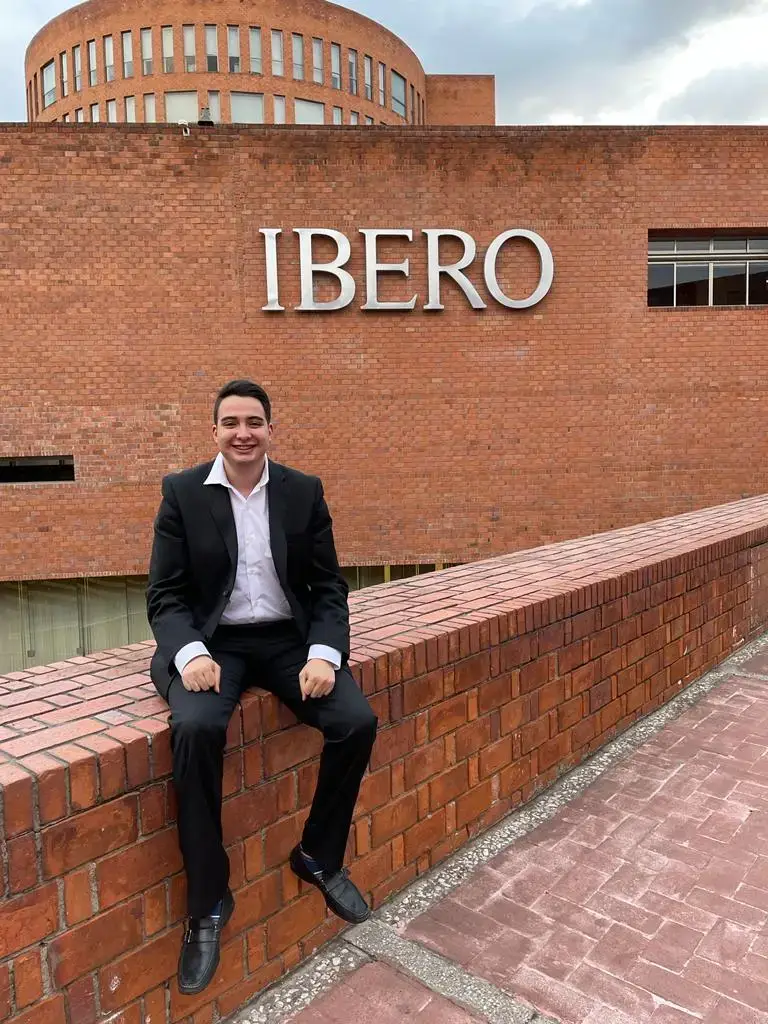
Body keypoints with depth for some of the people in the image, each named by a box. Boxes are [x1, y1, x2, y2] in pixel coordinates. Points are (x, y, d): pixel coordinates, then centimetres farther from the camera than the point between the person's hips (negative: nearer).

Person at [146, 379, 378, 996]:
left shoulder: (304, 492, 2)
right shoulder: (182, 492, -2)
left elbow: (329, 588, 3)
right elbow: (165, 594, -2)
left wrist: (322, 654, -15)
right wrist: (191, 652, -22)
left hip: (287, 638, 2)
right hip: (210, 642, -2)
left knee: (358, 722, -19)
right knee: (195, 729, -32)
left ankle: (320, 857, 8)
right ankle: (208, 901, -10)